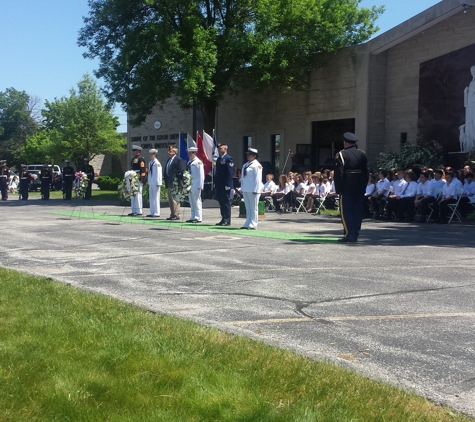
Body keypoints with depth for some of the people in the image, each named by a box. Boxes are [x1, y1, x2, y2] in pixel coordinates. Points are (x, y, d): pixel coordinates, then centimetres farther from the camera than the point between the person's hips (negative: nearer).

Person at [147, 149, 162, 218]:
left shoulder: (157, 163, -11)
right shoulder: (150, 163, 13)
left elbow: (159, 174, -13)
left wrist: (158, 183, -14)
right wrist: (148, 181, 15)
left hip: (155, 183, -8)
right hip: (151, 183, 8)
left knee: (156, 198, -5)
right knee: (151, 198, 10)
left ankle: (157, 213, 0)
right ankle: (152, 212, 15)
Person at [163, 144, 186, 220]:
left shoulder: (179, 160, -11)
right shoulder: (169, 160, 17)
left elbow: (181, 171, -16)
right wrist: (166, 181, 14)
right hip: (169, 184, 10)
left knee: (175, 199, -8)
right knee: (170, 199, 13)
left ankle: (176, 215, -4)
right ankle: (172, 215, 20)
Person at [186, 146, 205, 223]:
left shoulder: (198, 162, -9)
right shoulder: (189, 162, 15)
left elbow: (201, 175, -12)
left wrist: (200, 186, -16)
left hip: (196, 185, -8)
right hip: (189, 184, 8)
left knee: (197, 201, -5)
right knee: (191, 202, 11)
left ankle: (198, 218, -2)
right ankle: (193, 217, 17)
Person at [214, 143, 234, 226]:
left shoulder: (228, 159, -10)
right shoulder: (219, 159, 17)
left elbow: (230, 172, -16)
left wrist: (227, 184, -20)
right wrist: (215, 183, 14)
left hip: (225, 185, -9)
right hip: (219, 185, 9)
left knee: (226, 202, -4)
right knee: (221, 202, 11)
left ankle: (227, 220, 1)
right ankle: (224, 219, 17)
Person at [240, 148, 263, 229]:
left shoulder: (256, 165, -9)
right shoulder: (245, 165, 16)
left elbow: (258, 178, -13)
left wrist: (255, 190, -17)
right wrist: (242, 188, 15)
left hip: (253, 190, -8)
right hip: (245, 189, 8)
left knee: (253, 208, -2)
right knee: (248, 208, 12)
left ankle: (253, 225, 0)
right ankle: (247, 224, 16)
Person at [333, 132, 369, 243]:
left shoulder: (341, 155, -8)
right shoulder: (362, 155, 9)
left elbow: (338, 173, -12)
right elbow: (367, 172, 11)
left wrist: (338, 189, -8)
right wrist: (363, 186, 16)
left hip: (346, 188, -5)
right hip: (360, 188, 5)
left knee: (346, 211, 0)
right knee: (358, 211, 9)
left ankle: (349, 235, -3)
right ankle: (355, 234, 13)